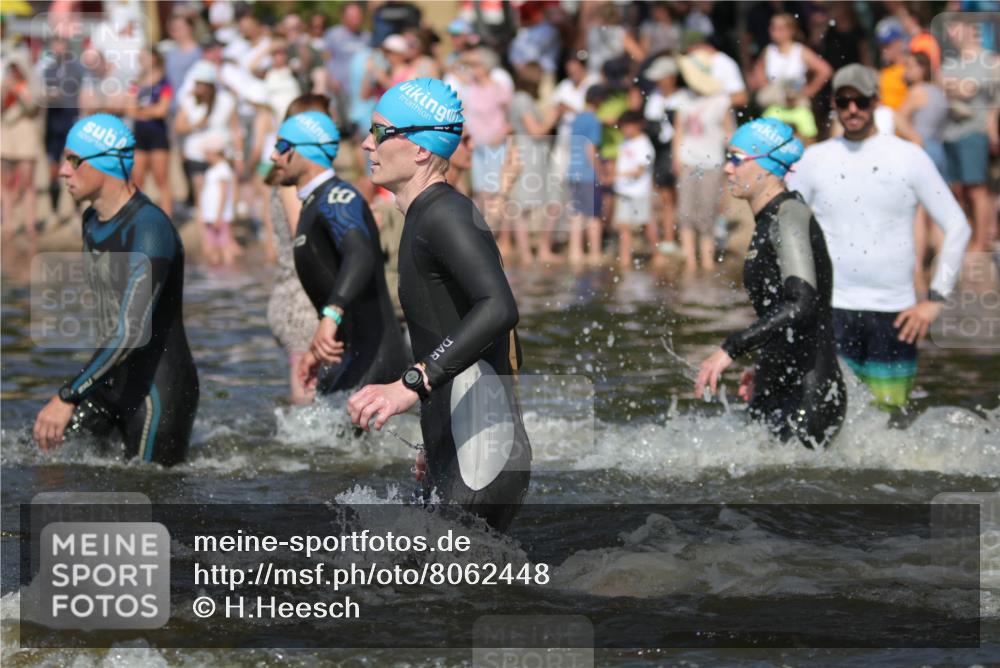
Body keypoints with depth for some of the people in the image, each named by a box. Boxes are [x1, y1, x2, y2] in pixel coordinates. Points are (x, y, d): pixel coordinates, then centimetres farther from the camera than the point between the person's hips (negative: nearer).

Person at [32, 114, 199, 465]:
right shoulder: (93, 222, 7)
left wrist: (68, 396, -32)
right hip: (113, 379, 8)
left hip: (160, 387, -8)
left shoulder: (149, 229, -23)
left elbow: (132, 330, -30)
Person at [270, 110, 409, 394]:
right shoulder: (315, 205, 20)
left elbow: (360, 255, -35)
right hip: (354, 356, 10)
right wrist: (318, 351, 34)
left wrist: (331, 315, -51)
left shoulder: (336, 198, -14)